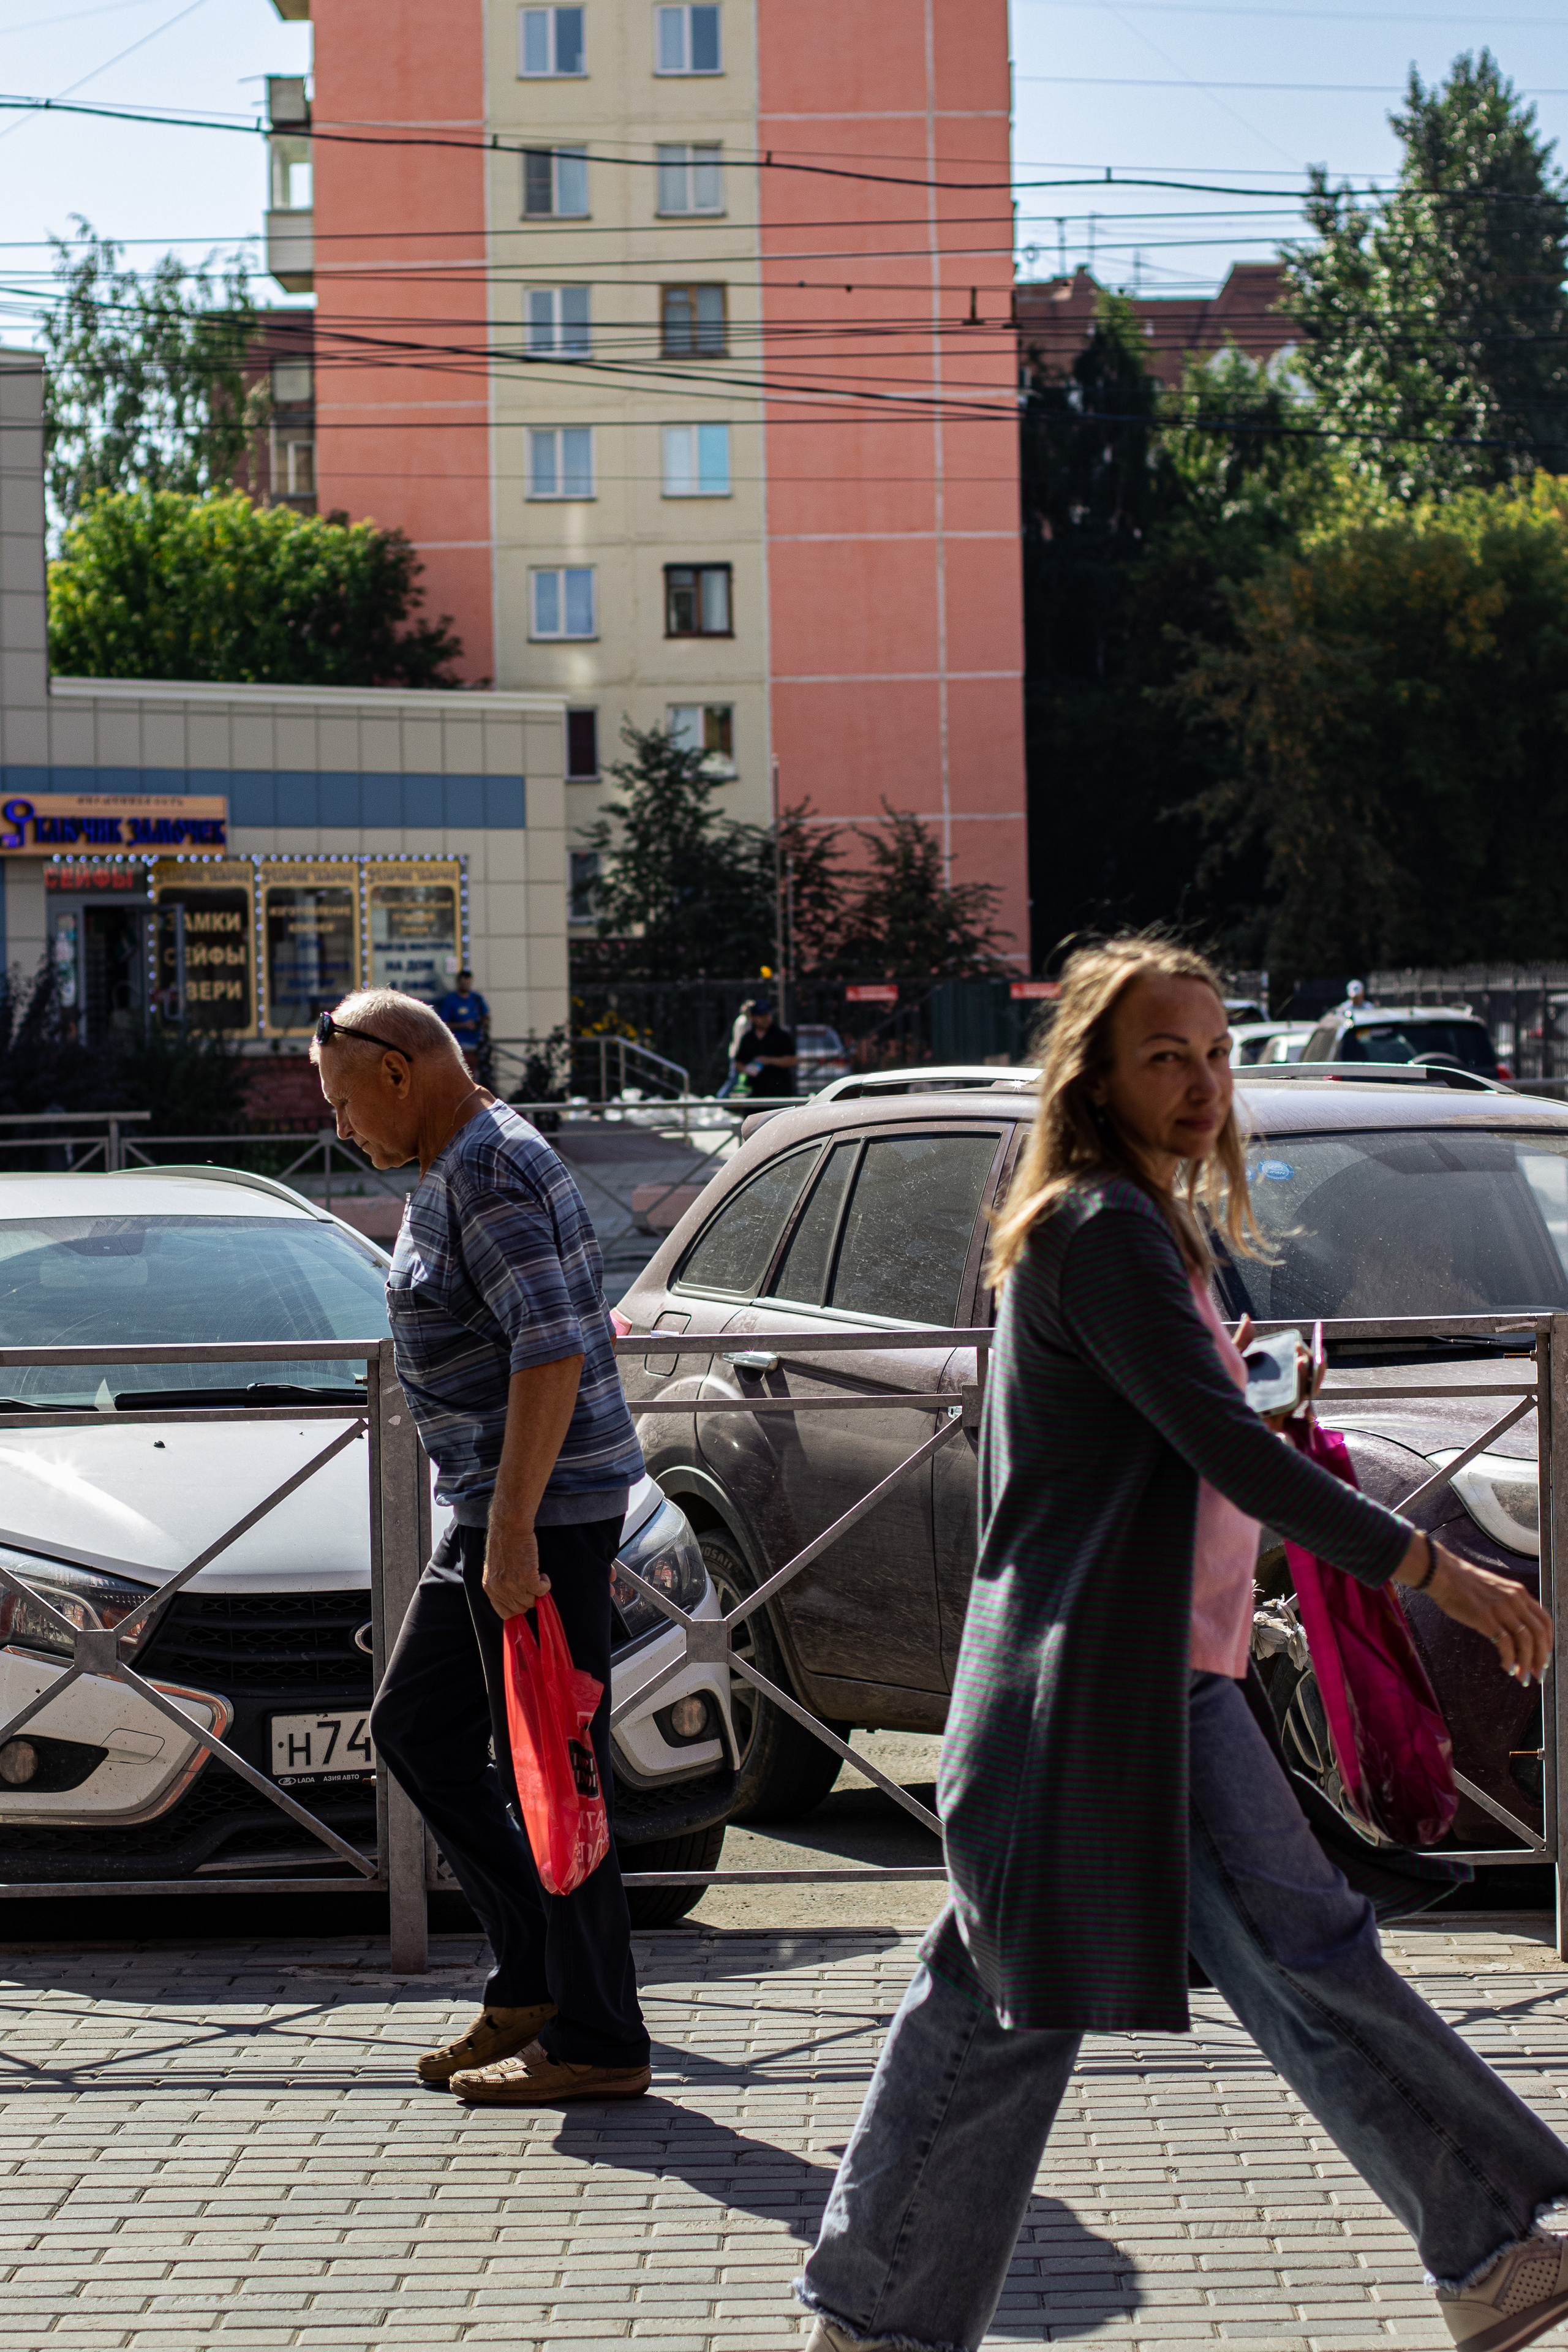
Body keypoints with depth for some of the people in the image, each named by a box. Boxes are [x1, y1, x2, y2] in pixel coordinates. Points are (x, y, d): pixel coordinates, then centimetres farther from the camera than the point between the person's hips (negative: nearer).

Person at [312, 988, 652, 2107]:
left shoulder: (489, 1173, -17)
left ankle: (596, 2041, 3)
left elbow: (551, 1352, -26)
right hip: (499, 1507, 11)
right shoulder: (459, 1168, 16)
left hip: (541, 1510, -11)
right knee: (417, 1725, 16)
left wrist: (514, 1532, -27)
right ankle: (537, 1980, 20)